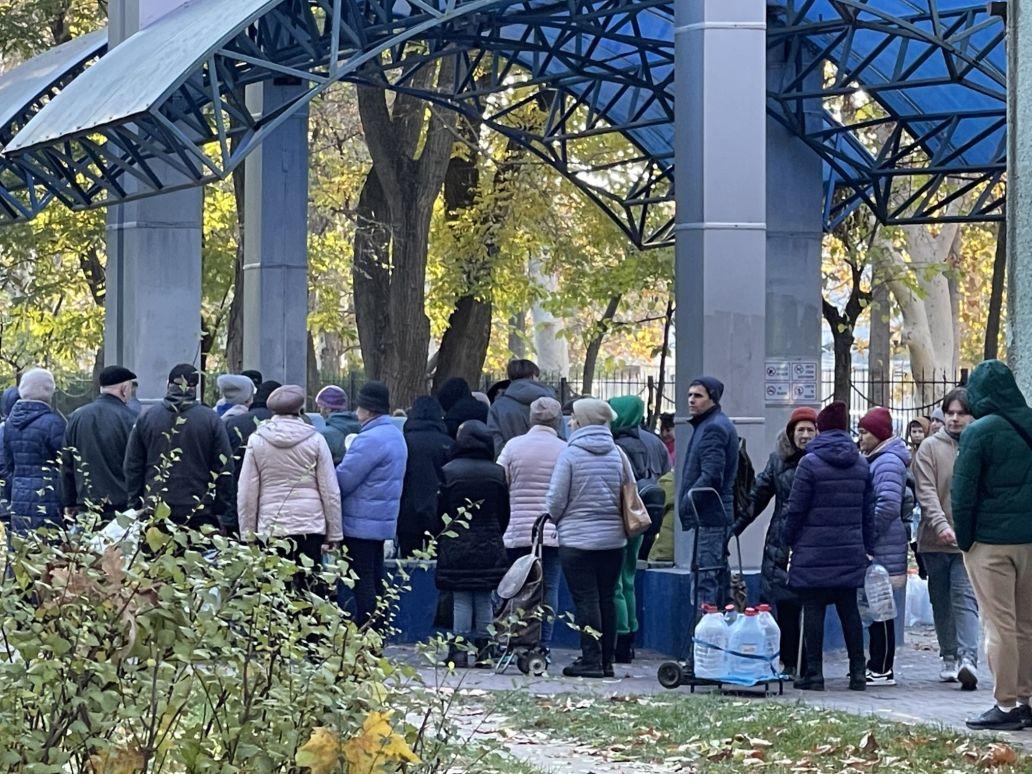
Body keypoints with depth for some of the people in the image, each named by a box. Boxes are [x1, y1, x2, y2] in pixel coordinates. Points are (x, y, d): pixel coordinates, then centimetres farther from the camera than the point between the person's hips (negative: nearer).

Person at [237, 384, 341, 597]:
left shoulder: (257, 440, 1)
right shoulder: (315, 440, -1)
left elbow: (246, 494, 2)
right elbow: (330, 492, 1)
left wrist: (248, 534, 10)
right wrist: (334, 534, 8)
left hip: (270, 526, 1)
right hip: (310, 526, 0)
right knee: (310, 589, 1)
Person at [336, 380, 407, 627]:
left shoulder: (370, 439, -19)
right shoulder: (395, 435, 14)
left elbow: (343, 480, -19)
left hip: (361, 523, -10)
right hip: (384, 522, 10)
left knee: (363, 581, -7)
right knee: (375, 580, 15)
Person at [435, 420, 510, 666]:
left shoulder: (448, 471, -7)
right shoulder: (497, 473, 1)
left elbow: (440, 510, -2)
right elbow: (504, 513, 8)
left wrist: (439, 540, 10)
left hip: (456, 547, -2)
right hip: (489, 548, 2)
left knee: (461, 600, 0)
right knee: (484, 600, 8)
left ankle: (460, 652, -2)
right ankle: (483, 652, 6)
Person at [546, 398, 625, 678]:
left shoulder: (570, 454, -9)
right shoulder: (617, 454, 4)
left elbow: (556, 500, -7)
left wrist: (556, 520, 12)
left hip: (577, 538, -5)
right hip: (613, 539, 5)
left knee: (585, 599, -2)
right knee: (607, 598, 10)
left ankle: (591, 660, -4)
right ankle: (606, 660, 13)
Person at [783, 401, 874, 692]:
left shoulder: (810, 463, -8)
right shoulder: (861, 464, 8)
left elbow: (796, 508, -7)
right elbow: (868, 510, 11)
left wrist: (788, 541, 4)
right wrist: (868, 546, 17)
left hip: (814, 550, -5)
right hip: (851, 552, 5)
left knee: (813, 609, -1)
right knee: (849, 608, 10)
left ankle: (813, 673, -1)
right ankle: (858, 671, 10)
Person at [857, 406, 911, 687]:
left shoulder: (888, 462, -13)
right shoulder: (875, 460, 19)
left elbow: (888, 506, -22)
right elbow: (907, 499, 28)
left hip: (883, 548, -10)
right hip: (878, 547, 10)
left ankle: (882, 669, -3)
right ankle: (878, 664, 17)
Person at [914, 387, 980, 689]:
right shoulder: (930, 448, 2)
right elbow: (926, 492, -7)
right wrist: (941, 525, -21)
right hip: (935, 540, 2)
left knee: (965, 598, -13)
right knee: (941, 602, 11)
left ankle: (968, 659, -22)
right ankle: (949, 658, 21)